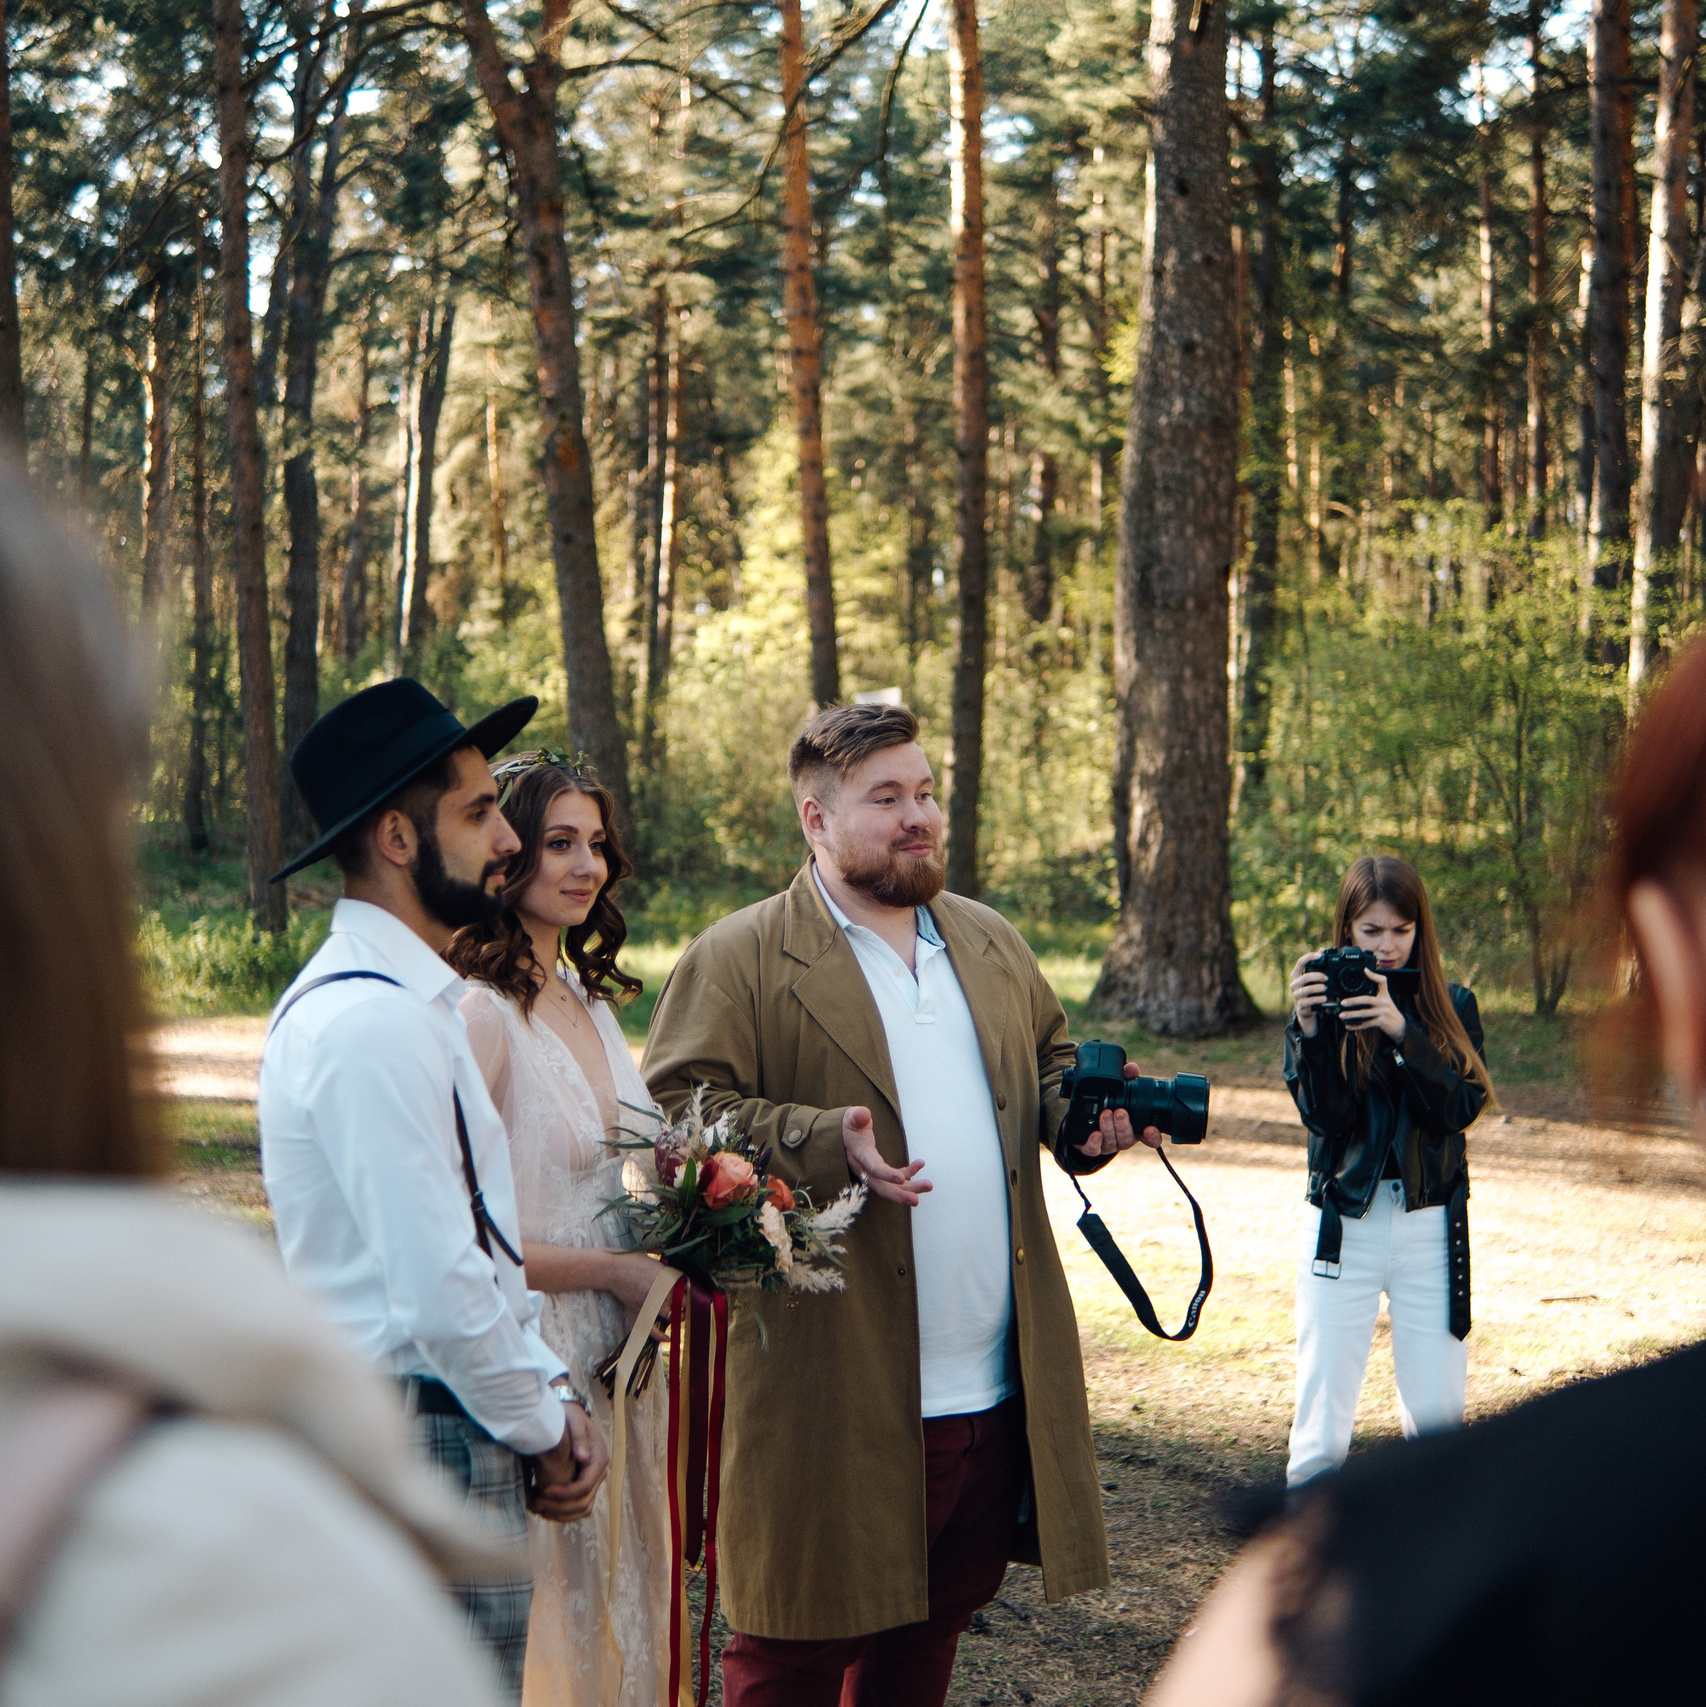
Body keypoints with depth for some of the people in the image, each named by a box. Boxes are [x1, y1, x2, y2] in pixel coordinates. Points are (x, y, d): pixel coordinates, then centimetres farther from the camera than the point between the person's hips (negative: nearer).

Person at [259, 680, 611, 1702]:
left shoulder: (411, 999, 13)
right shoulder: (373, 1021, -21)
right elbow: (441, 1294, -24)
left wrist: (557, 1394, 6)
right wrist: (541, 1428, -9)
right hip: (424, 1450, -10)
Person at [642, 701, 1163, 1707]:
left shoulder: (994, 944, 16)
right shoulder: (740, 961, -5)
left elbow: (1052, 1063, 27)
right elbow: (680, 1110, -10)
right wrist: (822, 1142, -24)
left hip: (995, 1388, 6)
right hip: (836, 1388, -6)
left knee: (932, 1626, 16)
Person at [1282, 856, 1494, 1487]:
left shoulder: (1453, 1007, 5)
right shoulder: (1324, 997, 2)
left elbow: (1461, 1107, -9)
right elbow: (1325, 1117, -9)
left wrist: (1401, 1031, -20)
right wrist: (1310, 1028, -23)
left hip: (1432, 1227, 1)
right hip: (1343, 1226, -1)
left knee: (1439, 1421, 2)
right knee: (1321, 1434, -5)